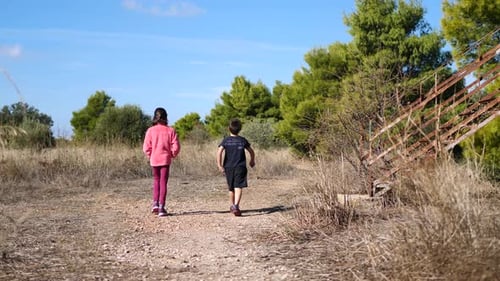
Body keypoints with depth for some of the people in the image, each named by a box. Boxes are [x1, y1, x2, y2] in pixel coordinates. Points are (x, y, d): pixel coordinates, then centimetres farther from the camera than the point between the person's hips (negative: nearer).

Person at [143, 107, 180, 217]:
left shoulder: (150, 130, -6)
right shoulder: (170, 130, -6)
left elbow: (146, 148, -7)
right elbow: (176, 146, -9)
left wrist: (150, 155, 10)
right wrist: (172, 155, 9)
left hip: (154, 160, 1)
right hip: (165, 159, -1)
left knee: (156, 181, 20)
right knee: (163, 182, 4)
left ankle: (155, 204, 10)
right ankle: (161, 207, 0)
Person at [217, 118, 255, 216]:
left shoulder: (226, 140, 1)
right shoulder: (243, 140, 3)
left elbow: (219, 151, -13)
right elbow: (251, 151, 10)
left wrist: (219, 165, -9)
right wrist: (252, 161, 28)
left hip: (228, 167, 2)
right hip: (240, 167, -2)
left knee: (231, 188, 17)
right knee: (238, 187, -10)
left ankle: (232, 206, 31)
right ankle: (236, 205, -29)